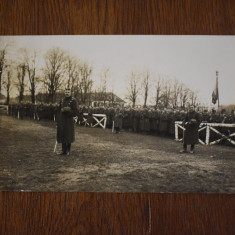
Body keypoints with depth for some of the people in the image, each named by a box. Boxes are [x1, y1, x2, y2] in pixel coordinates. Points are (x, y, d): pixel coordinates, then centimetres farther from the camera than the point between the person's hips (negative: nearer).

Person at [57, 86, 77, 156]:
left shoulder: (73, 100, -4)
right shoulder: (62, 100, 12)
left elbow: (75, 112, -7)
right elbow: (59, 110, 14)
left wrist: (68, 110, -23)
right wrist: (58, 121, 9)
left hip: (69, 121, -5)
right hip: (62, 121, 5)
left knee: (68, 135, 0)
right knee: (62, 135, 5)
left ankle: (68, 150, 13)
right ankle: (64, 150, 14)